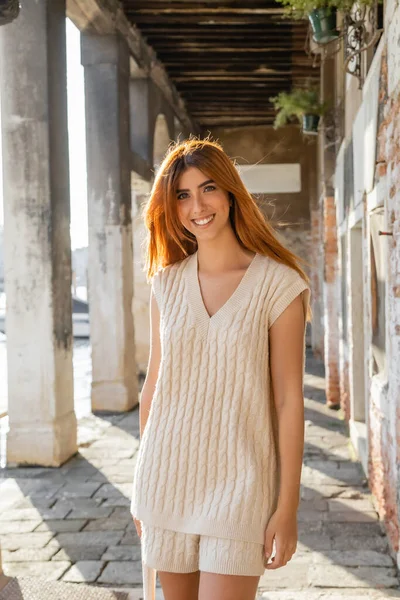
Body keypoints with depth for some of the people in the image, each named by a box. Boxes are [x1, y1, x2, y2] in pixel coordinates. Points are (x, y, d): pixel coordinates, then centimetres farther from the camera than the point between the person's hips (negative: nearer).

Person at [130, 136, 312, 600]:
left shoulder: (278, 284, -7)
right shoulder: (167, 283, 5)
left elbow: (289, 401, -6)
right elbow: (154, 384, 10)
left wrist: (288, 507, -7)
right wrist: (141, 487, 13)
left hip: (239, 481, -4)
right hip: (167, 478, 4)